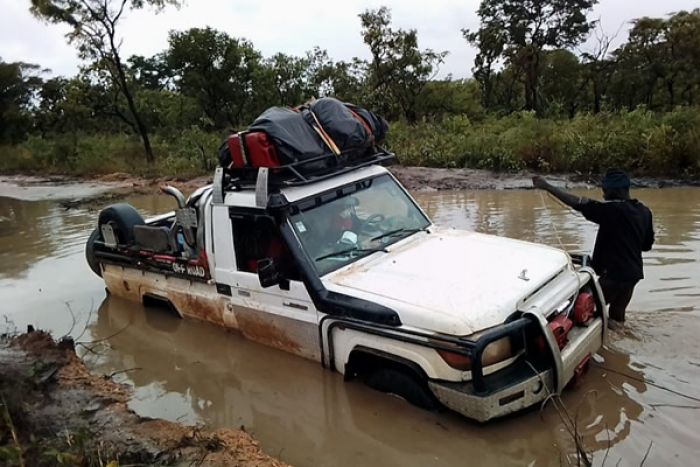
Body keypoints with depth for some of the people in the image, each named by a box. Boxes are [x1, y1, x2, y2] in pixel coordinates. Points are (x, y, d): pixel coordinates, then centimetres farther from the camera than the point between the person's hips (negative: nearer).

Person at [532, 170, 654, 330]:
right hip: (634, 272, 8)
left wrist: (547, 186, -22)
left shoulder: (613, 210, -19)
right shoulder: (644, 211, 5)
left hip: (614, 273, -8)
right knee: (617, 313, 20)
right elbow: (647, 244, 14)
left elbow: (579, 203, -23)